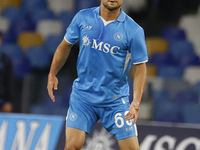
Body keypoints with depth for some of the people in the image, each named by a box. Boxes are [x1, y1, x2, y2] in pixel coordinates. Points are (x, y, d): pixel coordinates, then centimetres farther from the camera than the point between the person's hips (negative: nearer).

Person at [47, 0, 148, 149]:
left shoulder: (134, 30, -10)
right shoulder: (82, 18, -2)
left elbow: (140, 68, -7)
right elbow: (65, 46, 14)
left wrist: (136, 102, -17)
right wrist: (52, 74, 9)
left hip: (116, 101, -1)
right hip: (82, 96, 1)